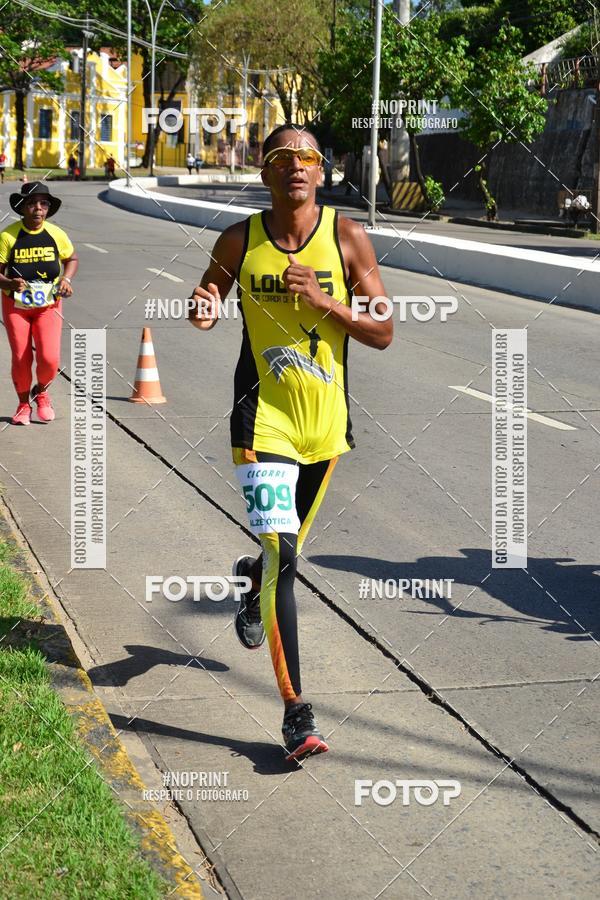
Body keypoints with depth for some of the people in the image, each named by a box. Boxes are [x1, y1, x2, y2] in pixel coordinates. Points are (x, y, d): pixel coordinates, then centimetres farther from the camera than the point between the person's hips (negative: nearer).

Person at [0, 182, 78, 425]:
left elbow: (72, 259, 14)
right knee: (21, 359, 0)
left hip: (48, 305, 1)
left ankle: (41, 392, 21)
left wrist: (66, 279, -5)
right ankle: (23, 404, 26)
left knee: (49, 359, -12)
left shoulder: (56, 234, -4)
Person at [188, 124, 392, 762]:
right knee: (282, 553, -16)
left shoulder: (347, 238, -5)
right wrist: (203, 310, -13)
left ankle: (251, 581, 60)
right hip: (264, 420, -3)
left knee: (287, 546, 22)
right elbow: (207, 297, 11)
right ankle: (295, 711, -12)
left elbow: (382, 333, -5)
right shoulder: (240, 241, -4)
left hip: (326, 422, 3)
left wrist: (323, 302, -21)